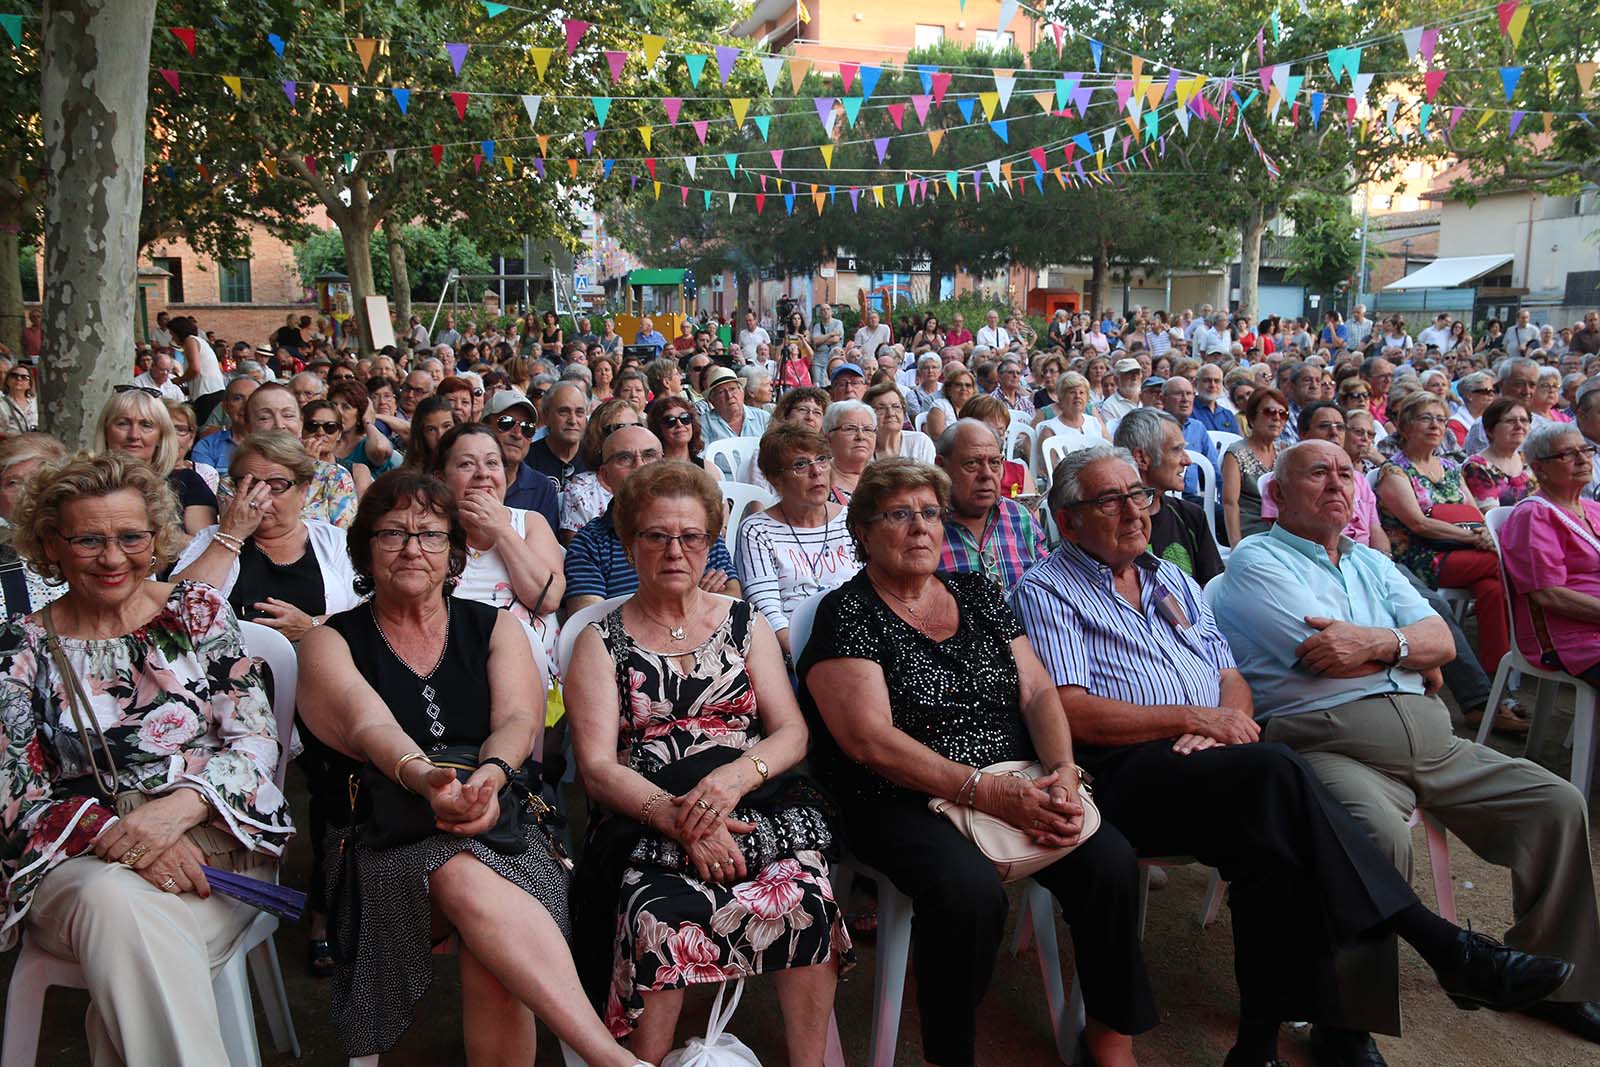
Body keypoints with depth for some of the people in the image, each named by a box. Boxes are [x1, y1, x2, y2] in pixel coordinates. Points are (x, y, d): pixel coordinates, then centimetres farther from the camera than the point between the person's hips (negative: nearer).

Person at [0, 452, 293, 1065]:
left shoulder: (198, 612, 6)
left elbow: (259, 739, -1)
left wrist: (178, 806, -19)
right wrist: (115, 833, -18)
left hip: (214, 838, -1)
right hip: (75, 859, 1)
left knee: (123, 912, -32)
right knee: (115, 900, -33)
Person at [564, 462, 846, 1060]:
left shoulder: (745, 624, 16)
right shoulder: (602, 643, 10)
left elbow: (792, 733, 7)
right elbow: (598, 769, -1)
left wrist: (734, 777, -15)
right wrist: (679, 821, -18)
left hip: (758, 807, 2)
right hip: (647, 824, -1)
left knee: (806, 897, -28)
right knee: (659, 916, -33)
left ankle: (809, 1061, -9)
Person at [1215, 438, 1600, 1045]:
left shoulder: (1372, 563, 24)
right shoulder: (1255, 561, 1)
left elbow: (1442, 642, 10)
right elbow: (1329, 657, -12)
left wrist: (1376, 641, -11)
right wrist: (1410, 654, 3)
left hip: (1427, 735, 8)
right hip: (1328, 740, -7)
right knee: (1380, 833, -35)